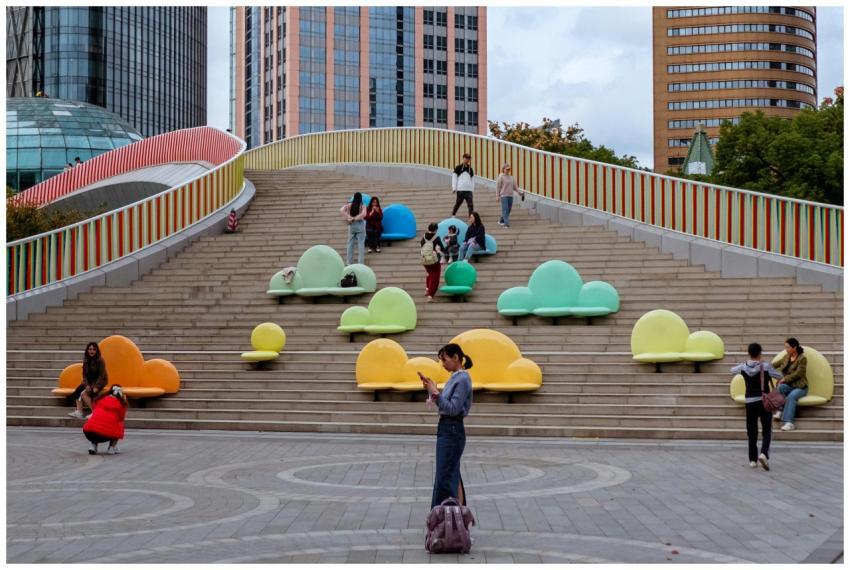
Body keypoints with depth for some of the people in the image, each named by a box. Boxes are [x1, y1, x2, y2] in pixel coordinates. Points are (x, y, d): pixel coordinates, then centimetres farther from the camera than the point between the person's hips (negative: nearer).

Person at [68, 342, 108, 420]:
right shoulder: (86, 361, 5)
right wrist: (87, 385, -13)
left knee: (84, 393, -26)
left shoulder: (100, 360, -12)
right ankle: (79, 412, -26)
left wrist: (96, 387, -23)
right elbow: (85, 375, 4)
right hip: (89, 382, 6)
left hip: (99, 382, -6)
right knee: (77, 391, -20)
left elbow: (102, 375, -14)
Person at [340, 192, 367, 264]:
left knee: (350, 243, 9)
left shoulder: (349, 205, 1)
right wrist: (355, 218, -13)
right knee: (361, 243, 1)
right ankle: (360, 262, -3)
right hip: (360, 225, -3)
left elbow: (342, 210, -11)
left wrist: (348, 218, -12)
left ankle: (348, 262, 8)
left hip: (352, 225, 3)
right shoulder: (362, 206, -7)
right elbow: (363, 214, -23)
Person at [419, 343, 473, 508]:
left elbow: (453, 409, -20)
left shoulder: (462, 379, -15)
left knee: (444, 478, -8)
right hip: (447, 430, 10)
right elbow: (444, 405, 18)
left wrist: (436, 392, -19)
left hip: (452, 432, -10)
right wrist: (431, 388, 9)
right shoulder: (454, 378, 14)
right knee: (453, 476, 13)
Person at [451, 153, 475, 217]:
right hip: (460, 189, -3)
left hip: (469, 190, 3)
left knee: (470, 204, -6)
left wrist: (472, 187, 12)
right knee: (457, 204, 7)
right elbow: (454, 177, 0)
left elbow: (472, 179, 19)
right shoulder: (458, 167, 1)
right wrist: (454, 188, -6)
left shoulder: (470, 168, 13)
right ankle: (452, 216, 24)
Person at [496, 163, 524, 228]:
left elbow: (515, 187, 17)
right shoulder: (501, 177, -4)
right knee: (505, 210, -12)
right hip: (504, 196, -6)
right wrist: (498, 196, -8)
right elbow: (498, 187, -4)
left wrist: (519, 193, 7)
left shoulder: (511, 177, 14)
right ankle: (506, 223, -16)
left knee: (508, 210, 9)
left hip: (510, 196, 6)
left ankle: (501, 221, 25)